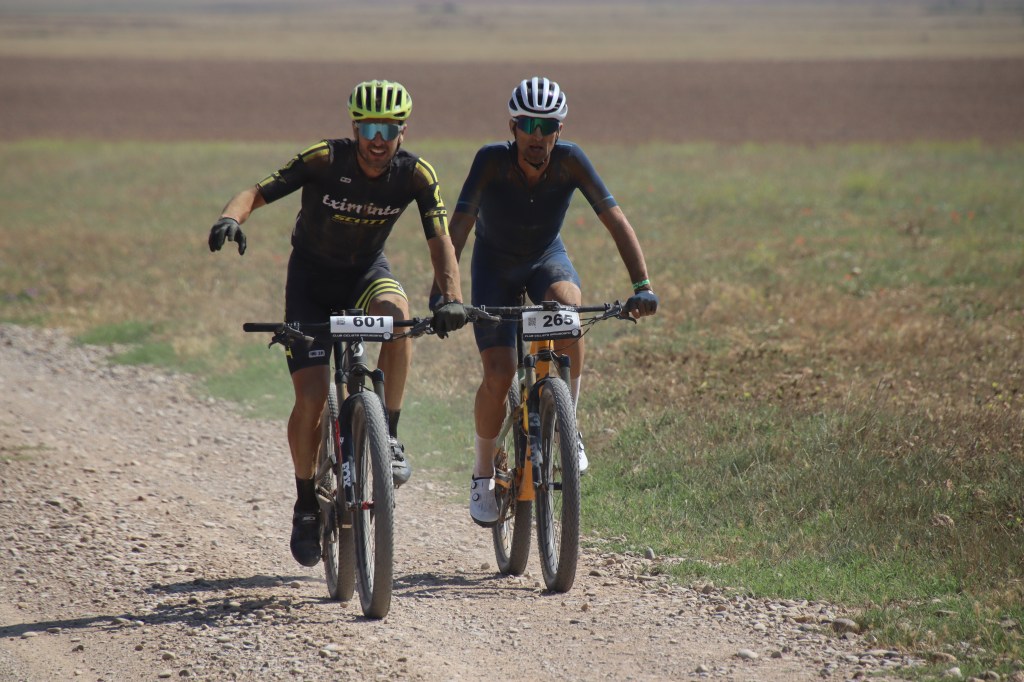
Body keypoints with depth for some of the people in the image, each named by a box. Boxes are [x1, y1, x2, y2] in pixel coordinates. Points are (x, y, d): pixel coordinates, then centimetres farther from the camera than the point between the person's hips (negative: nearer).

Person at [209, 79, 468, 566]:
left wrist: (451, 298, -35)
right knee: (311, 398, -10)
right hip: (312, 275, -1)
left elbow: (439, 240, -18)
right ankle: (306, 503, 13)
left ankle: (388, 436, -22)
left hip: (367, 271, 1)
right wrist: (231, 217, -47)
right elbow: (260, 192, -25)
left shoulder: (415, 174, -18)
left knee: (397, 310, -36)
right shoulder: (324, 160, -24)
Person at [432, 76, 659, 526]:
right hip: (495, 265, -1)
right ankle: (483, 473, 10)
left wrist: (642, 286, -41)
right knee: (498, 375, -15)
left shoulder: (570, 161, -25)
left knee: (567, 306, -35)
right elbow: (459, 226, -36)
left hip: (547, 260, 1)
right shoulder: (492, 160, -29)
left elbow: (616, 221, -30)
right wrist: (441, 291, -50)